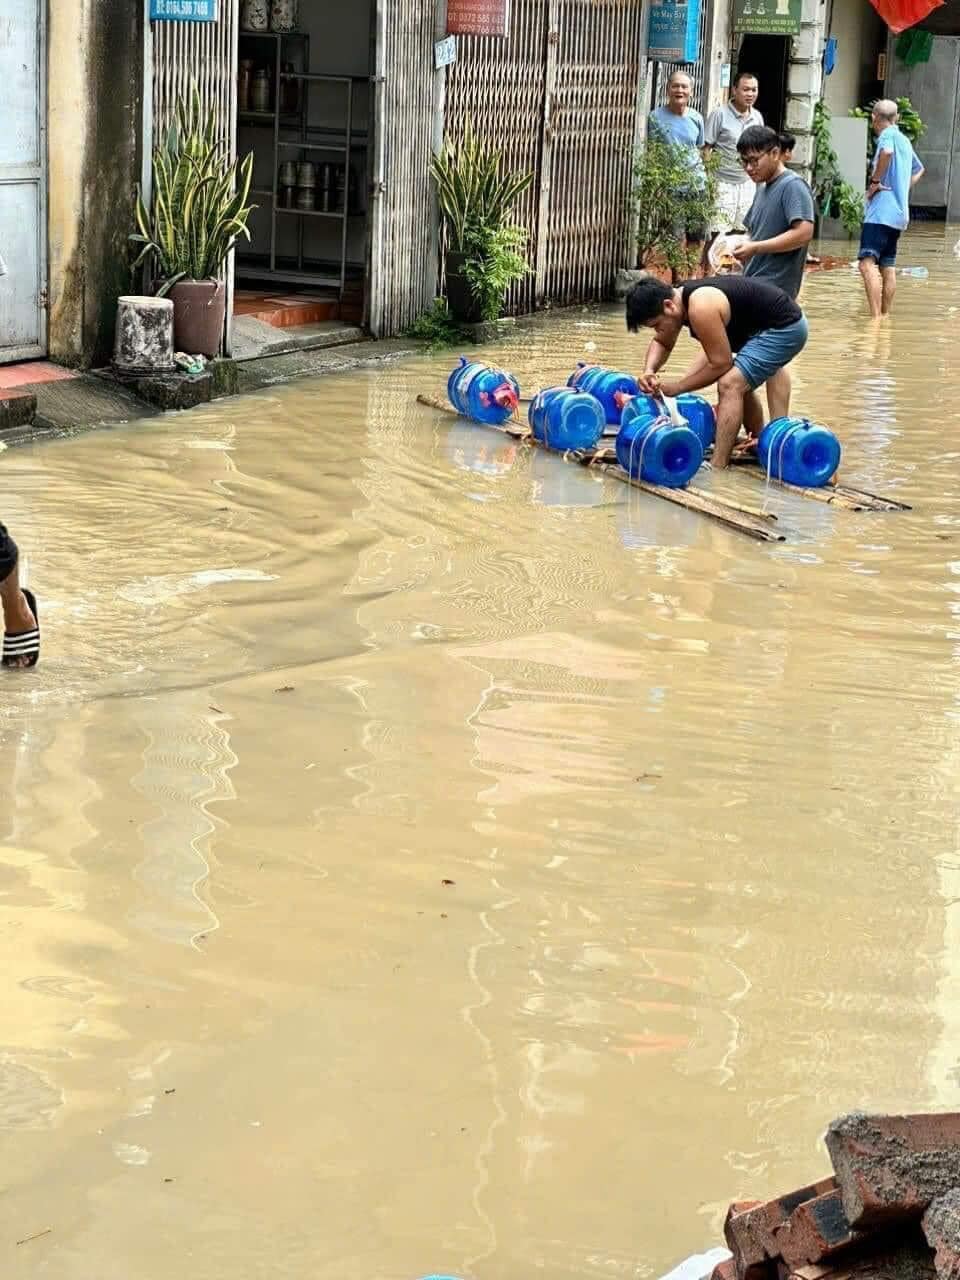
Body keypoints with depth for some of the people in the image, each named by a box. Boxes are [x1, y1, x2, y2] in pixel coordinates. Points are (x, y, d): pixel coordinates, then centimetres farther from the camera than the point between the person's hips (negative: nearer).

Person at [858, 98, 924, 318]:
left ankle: (876, 319, -29)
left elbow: (887, 152, -31)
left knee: (867, 263, -18)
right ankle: (886, 316, 20)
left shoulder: (888, 135, -6)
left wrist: (875, 181, -19)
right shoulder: (904, 140, 19)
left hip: (881, 212, -9)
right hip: (899, 214, 9)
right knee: (888, 267, 15)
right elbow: (919, 170, 37)